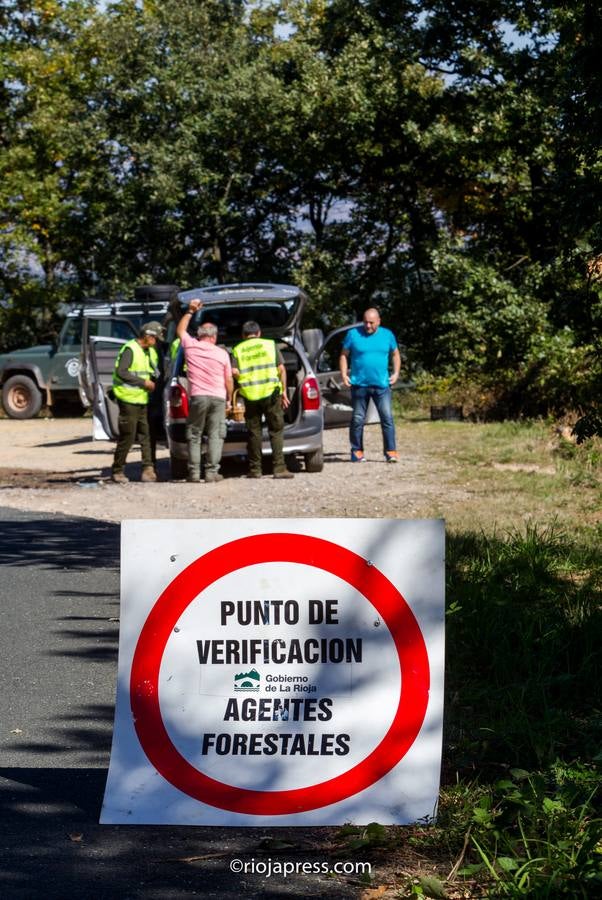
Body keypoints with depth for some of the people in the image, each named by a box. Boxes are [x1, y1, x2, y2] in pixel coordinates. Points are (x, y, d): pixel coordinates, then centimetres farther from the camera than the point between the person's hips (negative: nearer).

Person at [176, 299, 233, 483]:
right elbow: (228, 380, 6)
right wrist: (230, 398, 19)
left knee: (194, 435, 7)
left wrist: (190, 312, 27)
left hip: (198, 397, 0)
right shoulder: (222, 354, 1)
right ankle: (211, 471, -5)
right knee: (215, 436, 1)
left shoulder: (190, 346, 2)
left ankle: (194, 472, 3)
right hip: (218, 397, 0)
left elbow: (180, 330, 23)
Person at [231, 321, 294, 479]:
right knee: (276, 430, 3)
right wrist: (284, 391, 4)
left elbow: (234, 371, -7)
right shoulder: (270, 344, 6)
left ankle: (255, 470, 9)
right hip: (271, 393, -1)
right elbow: (281, 369, 0)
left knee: (254, 432, 8)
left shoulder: (238, 350, 7)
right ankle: (279, 468, -4)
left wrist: (244, 380, 12)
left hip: (250, 395, 1)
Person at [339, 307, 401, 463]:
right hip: (359, 385, -1)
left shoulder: (387, 335, 7)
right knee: (358, 419, 5)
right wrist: (344, 375, -4)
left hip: (382, 385, 1)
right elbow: (344, 355, 7)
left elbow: (395, 354, 19)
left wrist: (396, 373, 6)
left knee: (387, 417, -6)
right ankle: (357, 451, 14)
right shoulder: (353, 334, 2)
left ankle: (390, 451, -5)